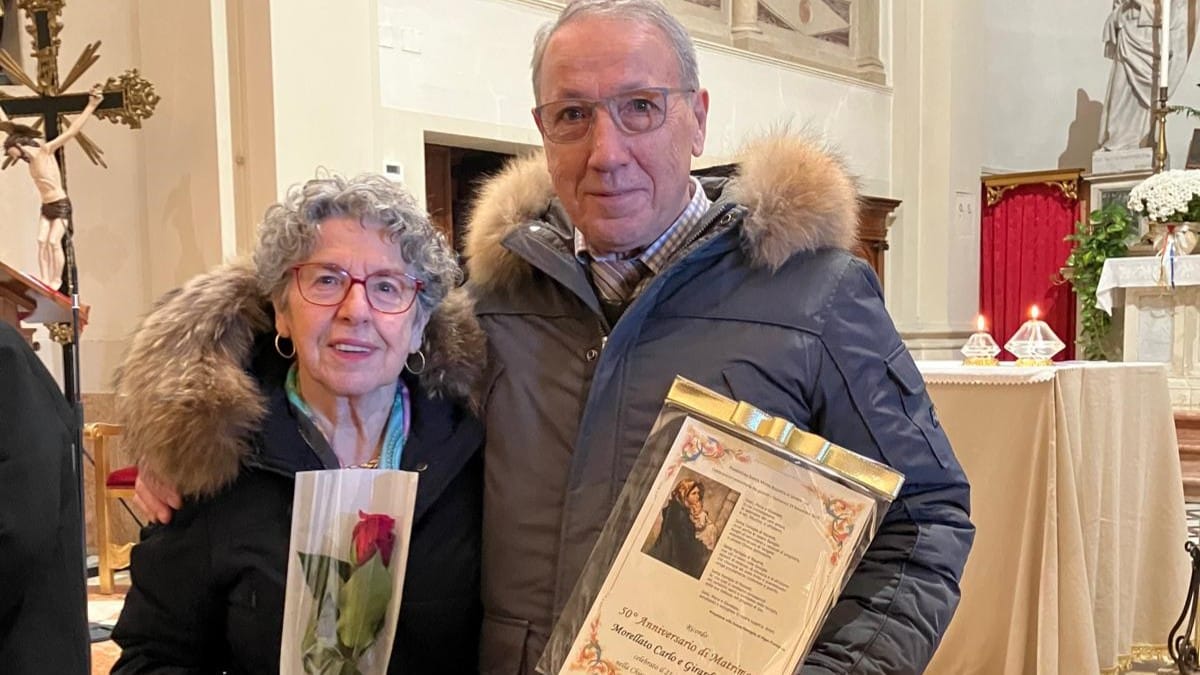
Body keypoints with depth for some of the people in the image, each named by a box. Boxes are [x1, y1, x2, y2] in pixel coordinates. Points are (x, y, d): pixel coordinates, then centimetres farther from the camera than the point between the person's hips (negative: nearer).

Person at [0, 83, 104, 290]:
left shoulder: (45, 150, -13)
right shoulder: (29, 156, 6)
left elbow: (72, 131, -19)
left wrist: (91, 106, -25)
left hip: (61, 205, -7)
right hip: (46, 206, 7)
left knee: (54, 242, -12)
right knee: (42, 241, -3)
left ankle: (56, 281, -3)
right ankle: (44, 281, -4)